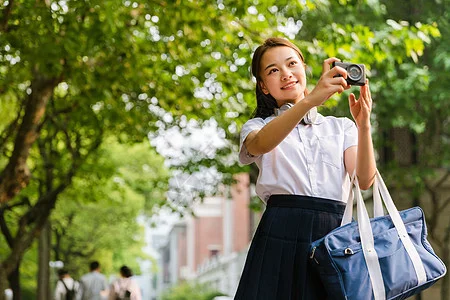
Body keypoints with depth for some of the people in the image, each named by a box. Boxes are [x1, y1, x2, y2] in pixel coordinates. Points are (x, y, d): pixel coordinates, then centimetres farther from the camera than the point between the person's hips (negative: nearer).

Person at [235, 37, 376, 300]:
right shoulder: (256, 127, 14)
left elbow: (365, 180, 4)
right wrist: (310, 99, -26)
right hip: (282, 235, -1)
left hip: (334, 233, 2)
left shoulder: (341, 127, 19)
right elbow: (261, 143, -13)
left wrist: (363, 124, -11)